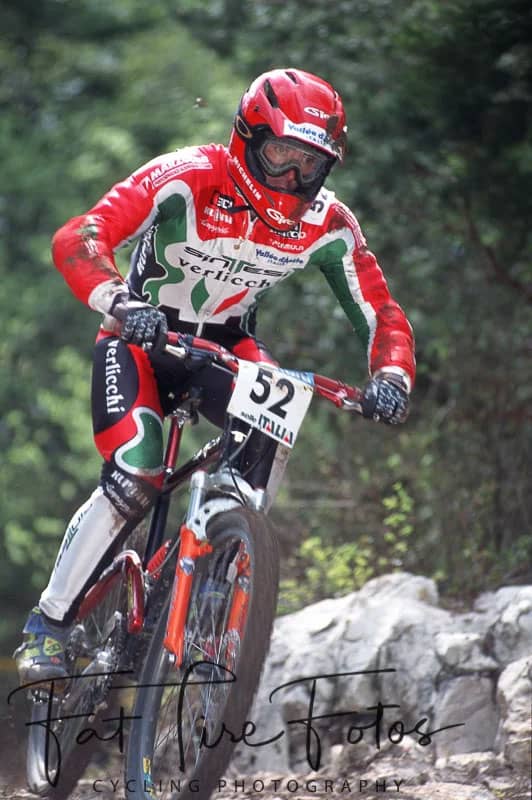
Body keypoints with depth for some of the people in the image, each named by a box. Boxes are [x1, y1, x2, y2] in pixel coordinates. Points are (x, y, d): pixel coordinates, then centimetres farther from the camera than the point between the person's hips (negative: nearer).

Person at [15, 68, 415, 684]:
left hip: (227, 341, 3)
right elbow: (76, 241, -36)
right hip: (142, 335, -3)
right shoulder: (185, 179, -27)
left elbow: (382, 314, -10)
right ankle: (46, 627, -9)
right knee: (135, 481, -25)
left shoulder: (328, 227, -15)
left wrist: (390, 378, -32)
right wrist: (121, 303, -55)